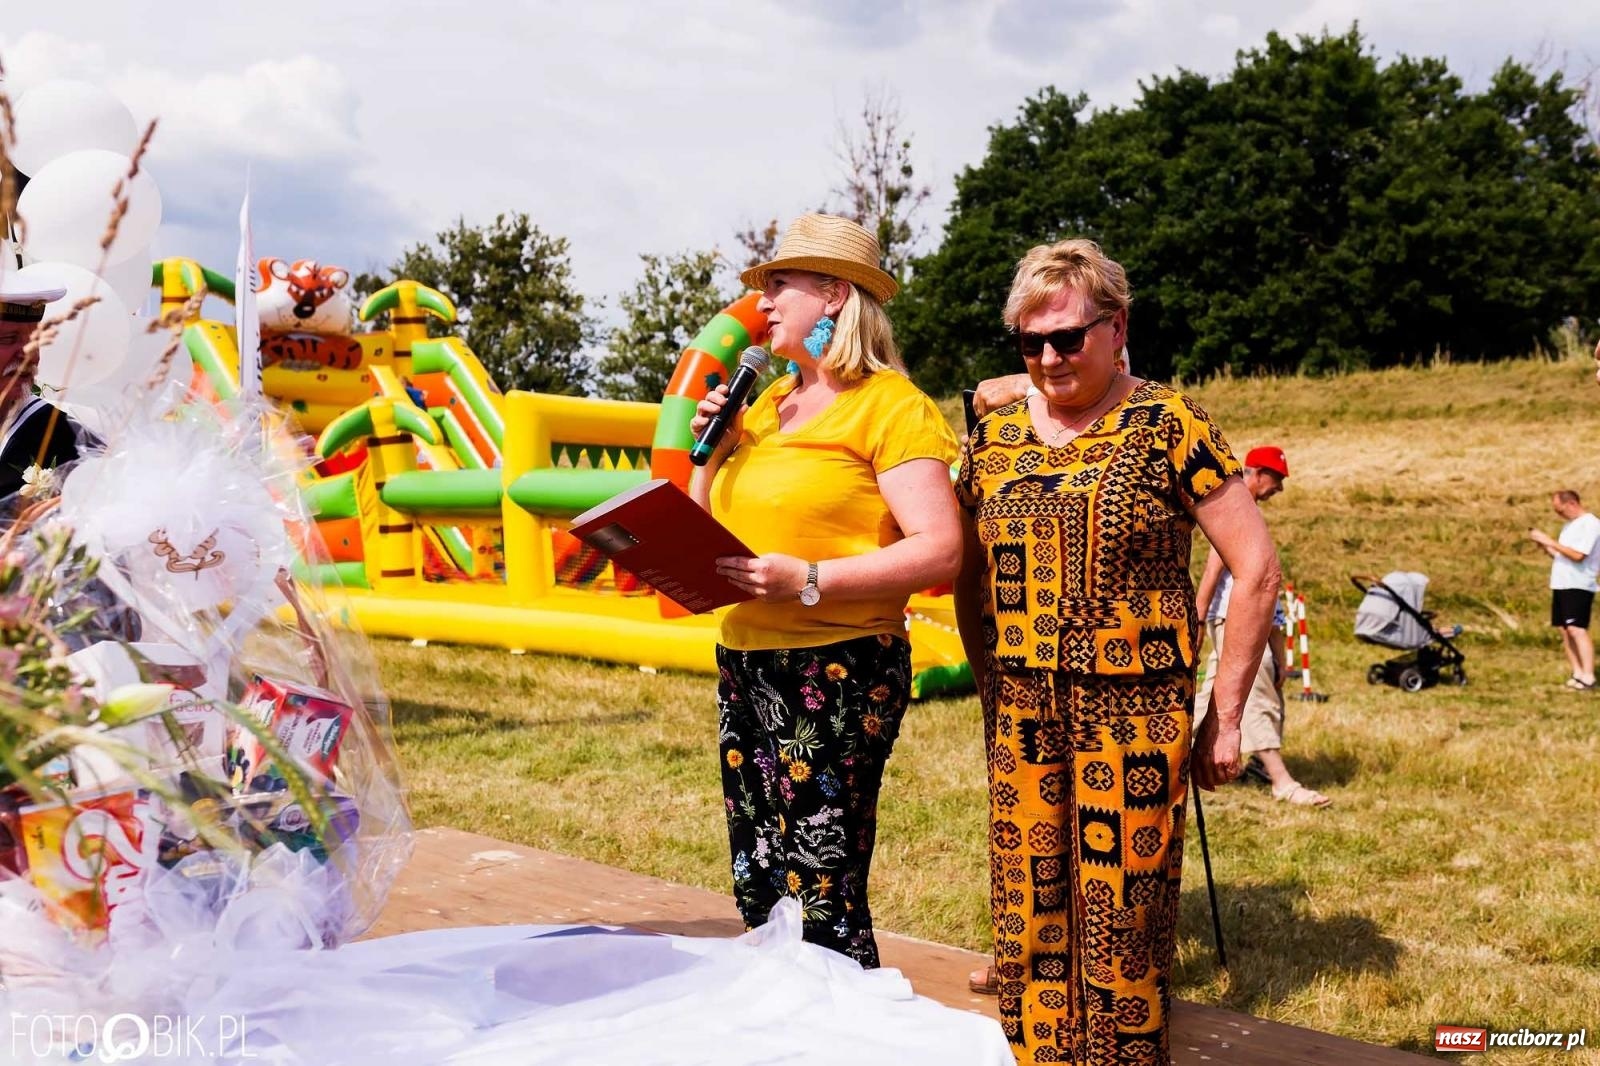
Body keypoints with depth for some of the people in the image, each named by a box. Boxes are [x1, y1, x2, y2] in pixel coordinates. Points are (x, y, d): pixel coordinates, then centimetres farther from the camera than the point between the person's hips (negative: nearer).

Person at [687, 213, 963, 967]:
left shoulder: (889, 404, -7)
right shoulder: (764, 406, 17)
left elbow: (939, 550, -18)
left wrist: (808, 581, -24)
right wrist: (712, 449, 5)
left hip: (839, 670, -8)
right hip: (743, 663, 8)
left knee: (822, 902, -6)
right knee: (757, 891, 14)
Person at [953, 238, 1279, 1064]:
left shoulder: (1167, 427, -5)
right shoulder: (995, 436, 8)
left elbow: (1256, 569, -5)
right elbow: (967, 575, 18)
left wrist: (1226, 714, -5)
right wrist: (988, 683, 9)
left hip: (1133, 715, -4)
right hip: (1021, 717, 4)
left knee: (1121, 919, 0)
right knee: (1027, 918, 9)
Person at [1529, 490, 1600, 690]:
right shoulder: (1569, 525, 18)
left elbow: (1578, 555, -20)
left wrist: (1550, 541, -17)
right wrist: (1544, 545, 4)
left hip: (1579, 586, -9)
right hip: (1561, 585, 9)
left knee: (1577, 629, -16)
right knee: (1564, 629, 7)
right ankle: (1578, 673, 11)